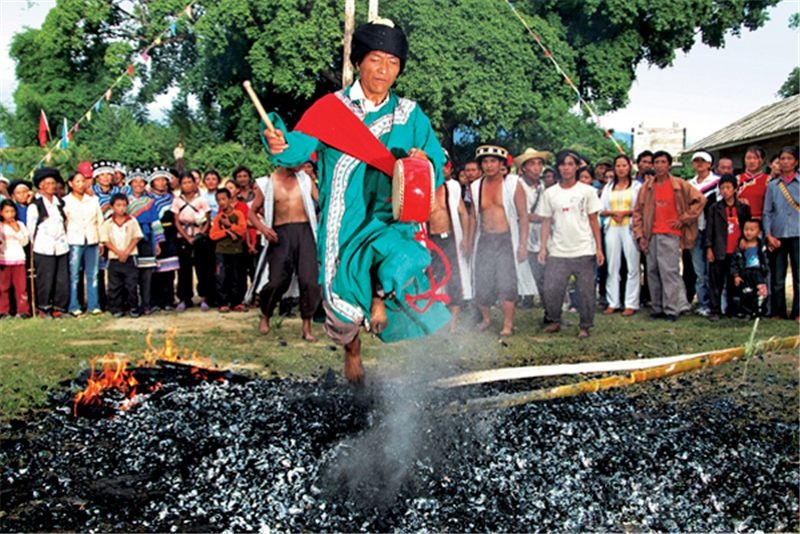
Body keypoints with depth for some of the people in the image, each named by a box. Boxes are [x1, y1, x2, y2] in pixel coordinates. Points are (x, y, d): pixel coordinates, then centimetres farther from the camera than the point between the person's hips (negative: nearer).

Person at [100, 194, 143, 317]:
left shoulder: (132, 221, 3)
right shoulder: (107, 223, 3)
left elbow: (136, 238, -1)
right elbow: (106, 241, -2)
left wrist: (126, 252, -12)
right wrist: (118, 252, -14)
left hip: (130, 258, -1)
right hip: (114, 259, 1)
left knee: (131, 284, -2)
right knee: (114, 285, 4)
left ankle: (133, 308, 7)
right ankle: (116, 308, 13)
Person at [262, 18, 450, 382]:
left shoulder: (410, 115, 7)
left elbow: (438, 164, 7)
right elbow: (300, 146, -10)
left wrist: (424, 163, -17)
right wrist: (279, 144, -33)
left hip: (390, 216, 1)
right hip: (345, 222, 0)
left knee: (398, 256, -33)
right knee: (344, 306, 5)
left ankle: (380, 298, 0)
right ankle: (351, 348, 39)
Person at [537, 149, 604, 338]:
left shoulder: (587, 191, 2)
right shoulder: (550, 193, 6)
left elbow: (594, 220, 2)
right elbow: (546, 221, 7)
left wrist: (599, 248, -2)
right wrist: (543, 247, -1)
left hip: (584, 251, -1)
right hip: (557, 252, 1)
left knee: (586, 292, 2)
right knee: (551, 290, -3)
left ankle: (585, 326, 17)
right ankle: (553, 320, 19)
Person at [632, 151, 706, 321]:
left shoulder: (679, 185, 1)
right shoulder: (647, 187, 10)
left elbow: (700, 199, 2)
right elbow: (638, 212, 12)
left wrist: (684, 219, -1)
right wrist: (640, 235, 5)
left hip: (670, 234, -4)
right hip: (652, 235, 4)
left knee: (669, 270, -11)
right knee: (653, 272, 5)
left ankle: (671, 309, -8)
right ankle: (657, 307, 14)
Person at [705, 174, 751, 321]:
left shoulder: (743, 208, 7)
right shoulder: (714, 208, 3)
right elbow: (709, 229, 0)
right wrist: (709, 248, -5)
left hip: (737, 252, 2)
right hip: (719, 252, -2)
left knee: (734, 283, 9)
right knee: (716, 282, -2)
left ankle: (732, 309, 17)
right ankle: (715, 310, 1)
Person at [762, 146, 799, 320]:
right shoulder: (772, 185, 11)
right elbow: (767, 212, 8)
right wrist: (769, 235, -2)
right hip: (777, 235, 2)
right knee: (777, 277, 5)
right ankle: (778, 312, 13)